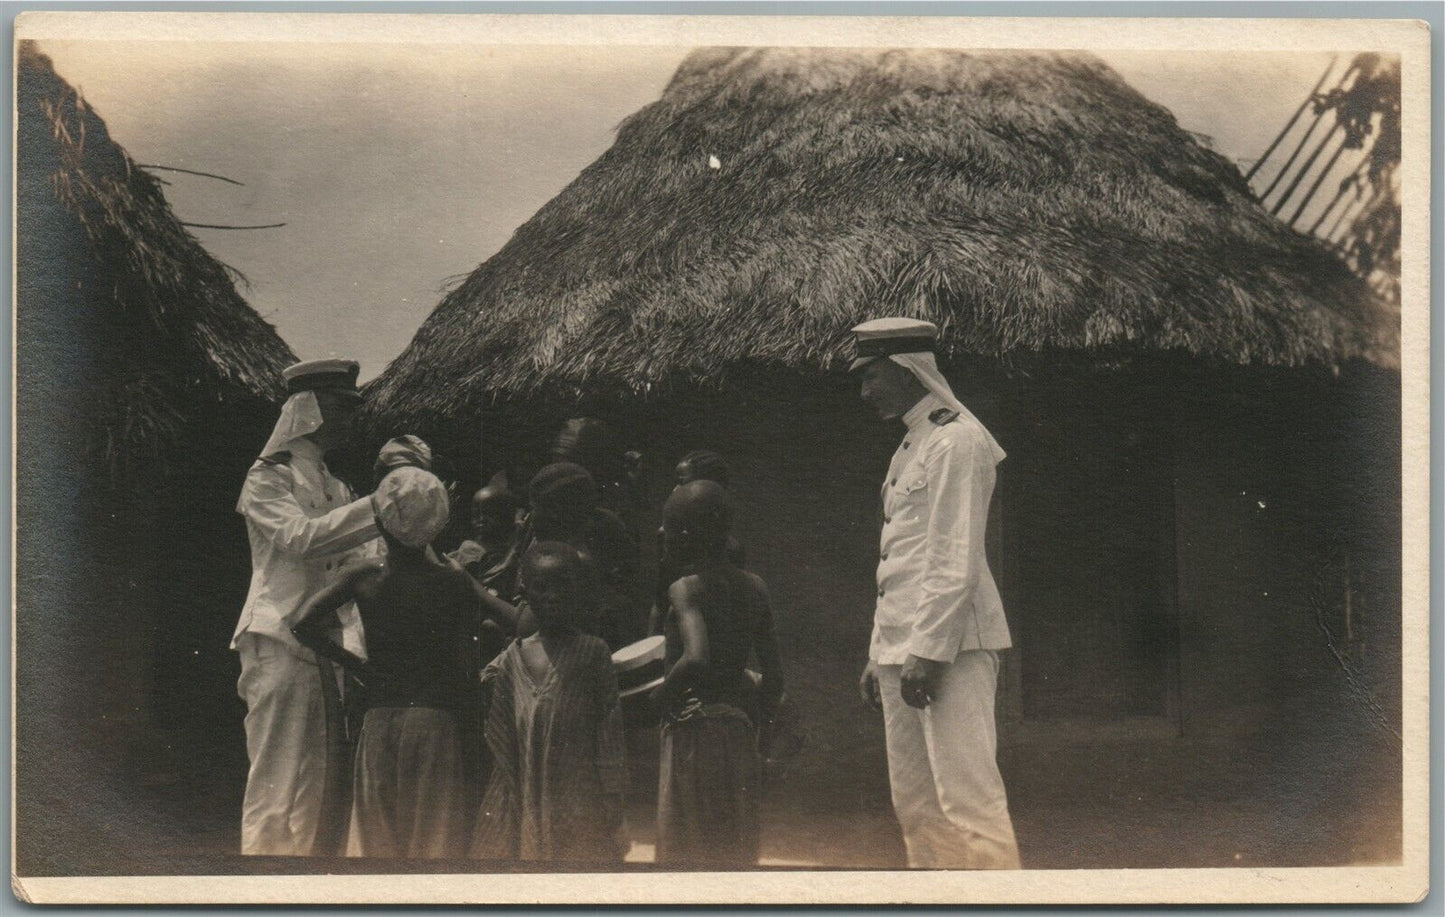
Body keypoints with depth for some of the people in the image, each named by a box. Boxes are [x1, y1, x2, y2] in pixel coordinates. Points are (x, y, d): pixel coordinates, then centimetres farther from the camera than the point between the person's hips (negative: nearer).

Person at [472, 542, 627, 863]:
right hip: (521, 797, 3)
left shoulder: (593, 652, -3)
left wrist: (612, 799, -5)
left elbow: (609, 727, -3)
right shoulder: (513, 657, 6)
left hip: (578, 797, -3)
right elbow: (499, 734, 11)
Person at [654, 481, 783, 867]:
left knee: (687, 844, 2)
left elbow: (696, 658, -31)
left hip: (694, 729, -6)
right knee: (735, 845, 15)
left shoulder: (685, 589, -14)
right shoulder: (754, 588, 5)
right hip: (740, 731, 6)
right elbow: (774, 675, 5)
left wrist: (664, 694, -15)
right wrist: (752, 721, 16)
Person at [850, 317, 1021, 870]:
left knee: (967, 794, -11)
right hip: (902, 648, 10)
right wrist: (879, 655, 19)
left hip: (949, 646, -10)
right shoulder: (910, 447, 21)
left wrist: (927, 652, -20)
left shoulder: (956, 440, -8)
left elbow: (957, 560, -16)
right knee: (914, 803, 10)